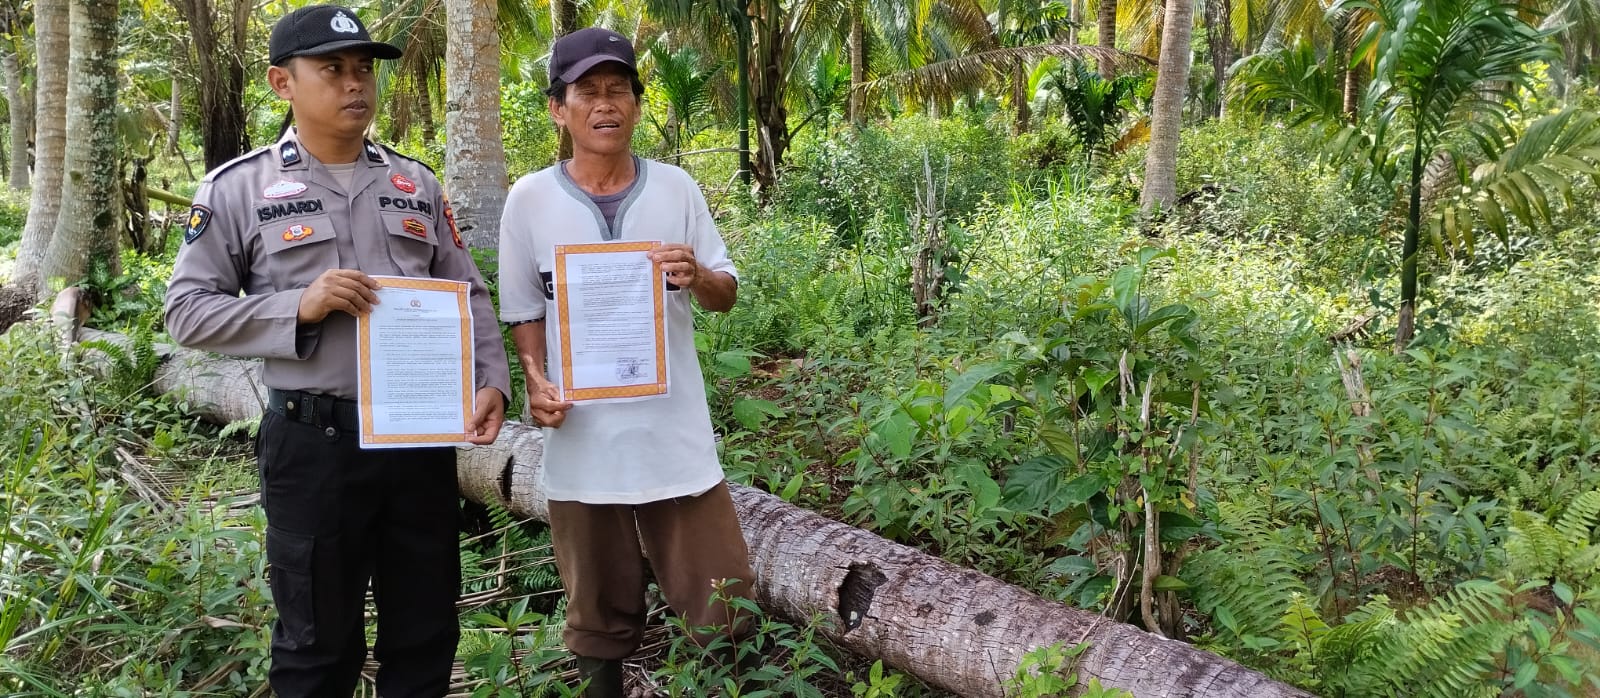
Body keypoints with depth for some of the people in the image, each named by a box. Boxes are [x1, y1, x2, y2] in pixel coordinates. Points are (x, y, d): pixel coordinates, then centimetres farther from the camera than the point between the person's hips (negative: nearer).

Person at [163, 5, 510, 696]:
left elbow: (467, 294, 10)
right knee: (318, 639, 11)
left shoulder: (416, 183, 10)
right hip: (313, 439, -3)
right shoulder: (236, 189, -1)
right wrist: (299, 307, -16)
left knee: (427, 628, 14)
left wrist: (491, 381, -6)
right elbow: (187, 310, -3)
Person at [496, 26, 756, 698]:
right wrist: (535, 381, -11)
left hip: (676, 431, 1)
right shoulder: (530, 198, -1)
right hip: (581, 438, 0)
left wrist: (698, 278, -17)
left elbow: (726, 295, 5)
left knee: (724, 602, 5)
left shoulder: (675, 187, 1)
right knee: (599, 609, 14)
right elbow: (526, 312, 6)